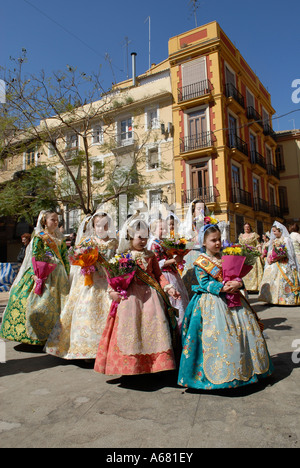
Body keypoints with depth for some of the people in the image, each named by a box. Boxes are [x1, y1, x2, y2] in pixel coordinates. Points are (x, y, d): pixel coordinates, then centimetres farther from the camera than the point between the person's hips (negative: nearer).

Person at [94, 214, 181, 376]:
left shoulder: (150, 255, 10)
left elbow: (158, 275, 11)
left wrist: (168, 288, -1)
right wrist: (113, 291, -13)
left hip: (150, 294, 2)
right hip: (130, 296, -2)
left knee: (153, 325, -1)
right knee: (130, 327, -2)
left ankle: (155, 362, 11)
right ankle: (130, 363, 11)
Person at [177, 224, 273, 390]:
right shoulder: (201, 262, -5)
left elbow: (236, 275, 10)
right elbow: (204, 283, -11)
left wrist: (237, 283, -12)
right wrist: (221, 288, -23)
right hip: (212, 301, -6)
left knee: (243, 328, 6)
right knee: (219, 332, -9)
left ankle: (244, 367, 23)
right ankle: (220, 371, 7)